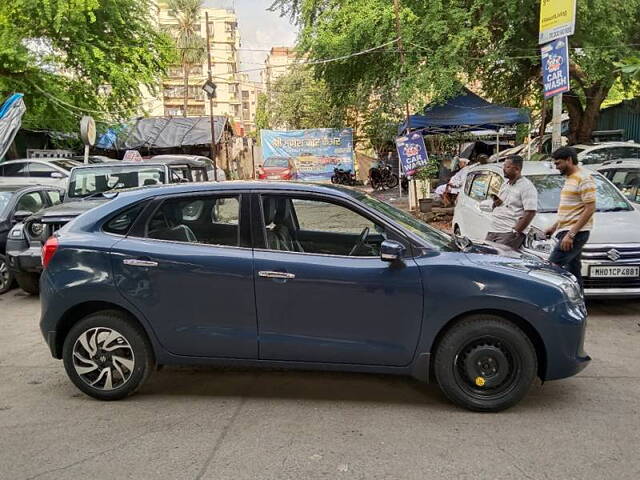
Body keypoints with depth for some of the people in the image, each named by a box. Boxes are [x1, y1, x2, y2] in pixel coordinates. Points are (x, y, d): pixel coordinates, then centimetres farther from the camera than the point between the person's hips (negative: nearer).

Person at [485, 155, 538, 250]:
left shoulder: (527, 187, -7)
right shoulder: (505, 184, 21)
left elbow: (530, 212, -15)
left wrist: (515, 231, -19)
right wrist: (495, 203, 5)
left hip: (508, 233, -8)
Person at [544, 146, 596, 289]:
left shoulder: (584, 178, -11)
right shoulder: (570, 178, 19)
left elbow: (590, 208, -17)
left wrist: (571, 234, -21)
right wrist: (554, 227, 22)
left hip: (575, 233, -10)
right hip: (568, 231, 10)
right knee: (573, 272, 11)